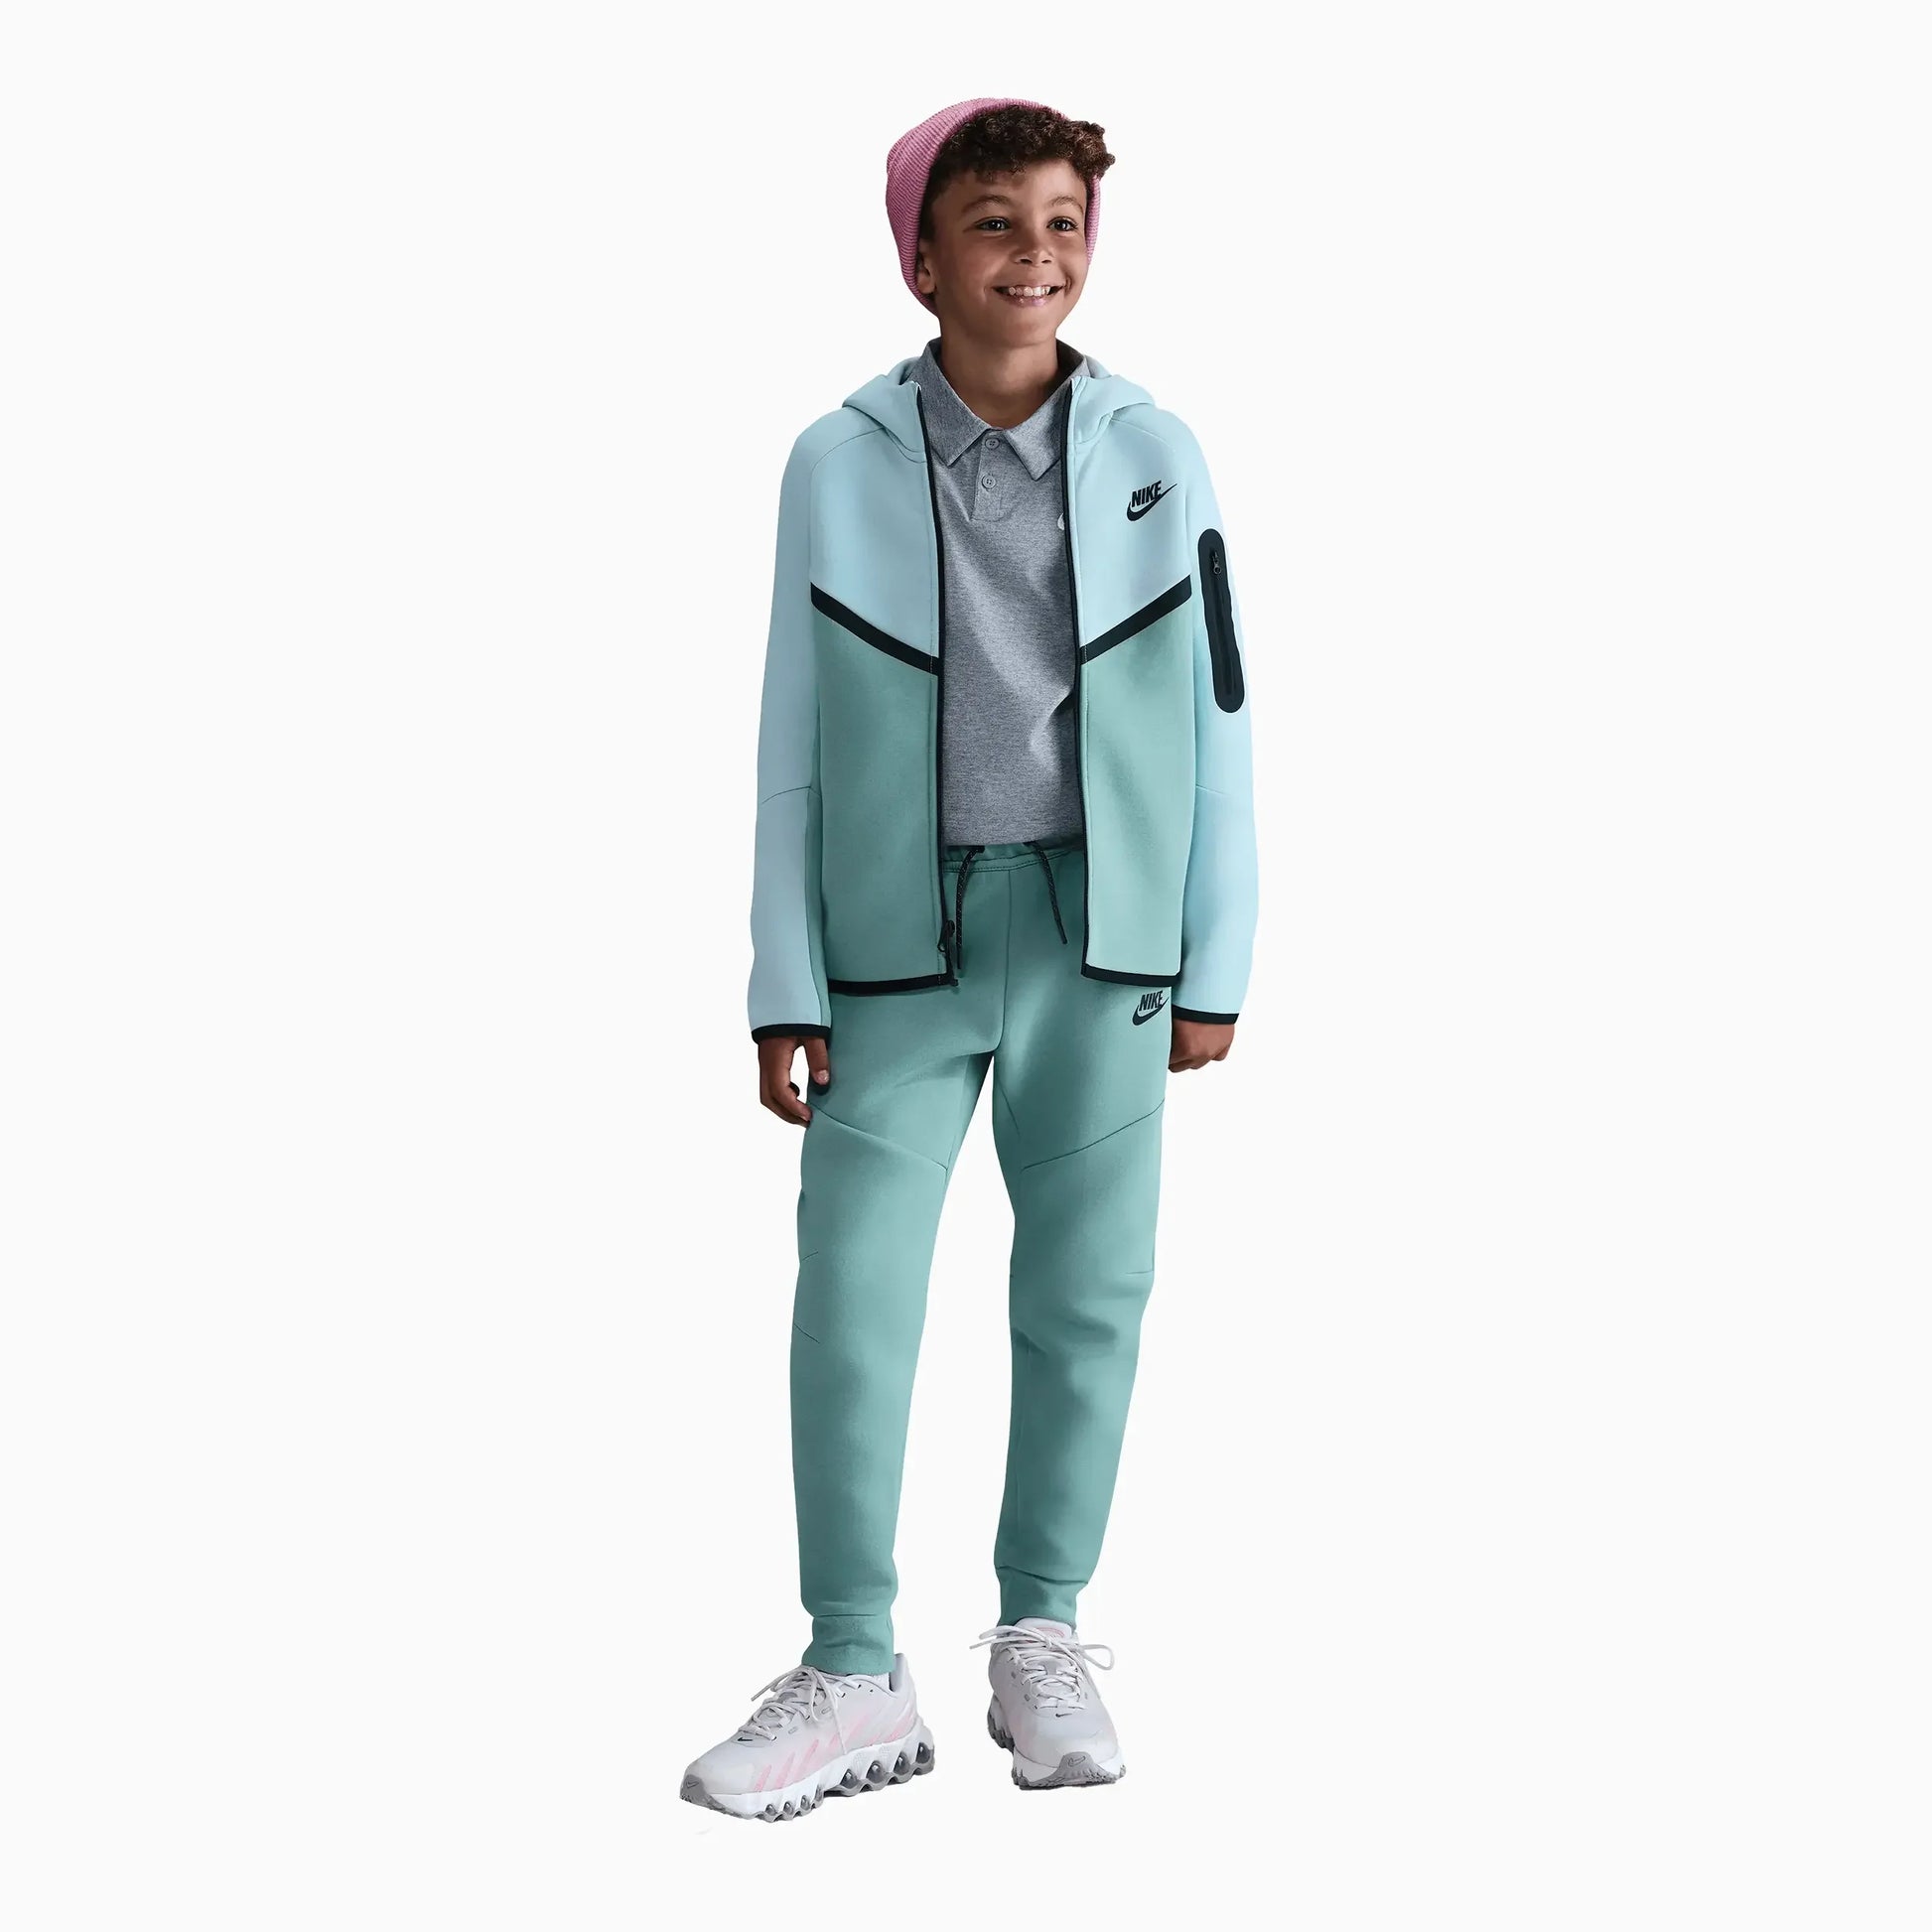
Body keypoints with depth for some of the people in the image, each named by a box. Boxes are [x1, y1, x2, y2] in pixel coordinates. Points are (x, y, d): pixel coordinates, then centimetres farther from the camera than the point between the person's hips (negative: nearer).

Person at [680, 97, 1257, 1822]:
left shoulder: (1155, 456, 0)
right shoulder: (837, 466, -1)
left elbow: (1215, 722, 4)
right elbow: (794, 743, 3)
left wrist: (1216, 965, 3)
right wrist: (786, 988, 1)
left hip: (1101, 942, 1)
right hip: (898, 939, 0)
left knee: (1086, 1294, 6)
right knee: (851, 1302, -3)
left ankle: (1044, 1641, 22)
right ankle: (856, 1677, 9)